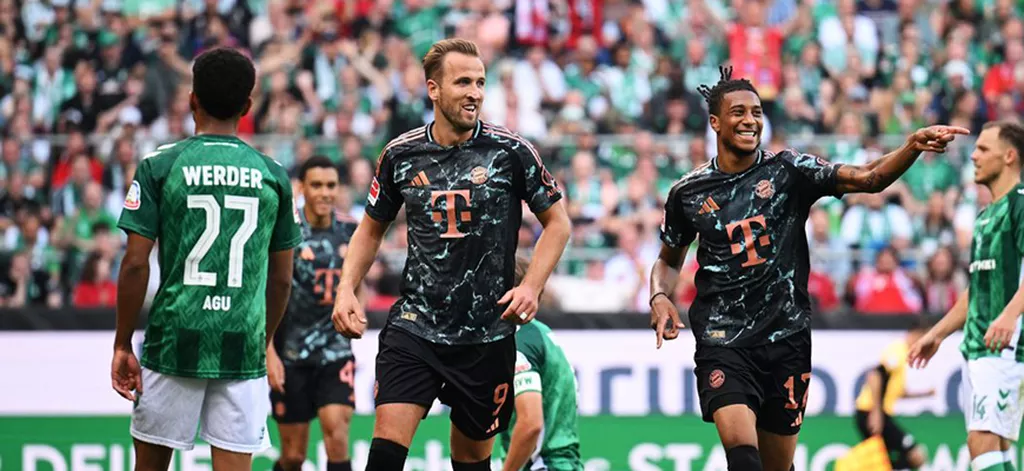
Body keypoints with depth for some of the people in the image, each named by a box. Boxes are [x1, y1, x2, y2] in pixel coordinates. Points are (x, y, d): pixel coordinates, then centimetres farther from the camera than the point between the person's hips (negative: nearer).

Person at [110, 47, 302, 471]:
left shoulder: (160, 166, -2)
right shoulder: (272, 174, 5)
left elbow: (136, 265, -5)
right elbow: (281, 279, 10)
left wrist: (123, 345, 3)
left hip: (173, 340, -1)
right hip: (243, 348, 1)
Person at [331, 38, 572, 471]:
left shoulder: (510, 151, -4)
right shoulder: (401, 155, 2)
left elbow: (557, 222, 4)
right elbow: (371, 227, 16)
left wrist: (531, 286, -9)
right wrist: (347, 289, 2)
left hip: (487, 335, -1)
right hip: (414, 326, 1)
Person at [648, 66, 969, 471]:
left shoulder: (787, 171, 0)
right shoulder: (688, 192, 4)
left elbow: (867, 178, -11)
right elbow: (669, 260, 20)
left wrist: (913, 146, -27)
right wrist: (660, 297, -1)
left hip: (786, 336, 1)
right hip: (723, 342, -1)